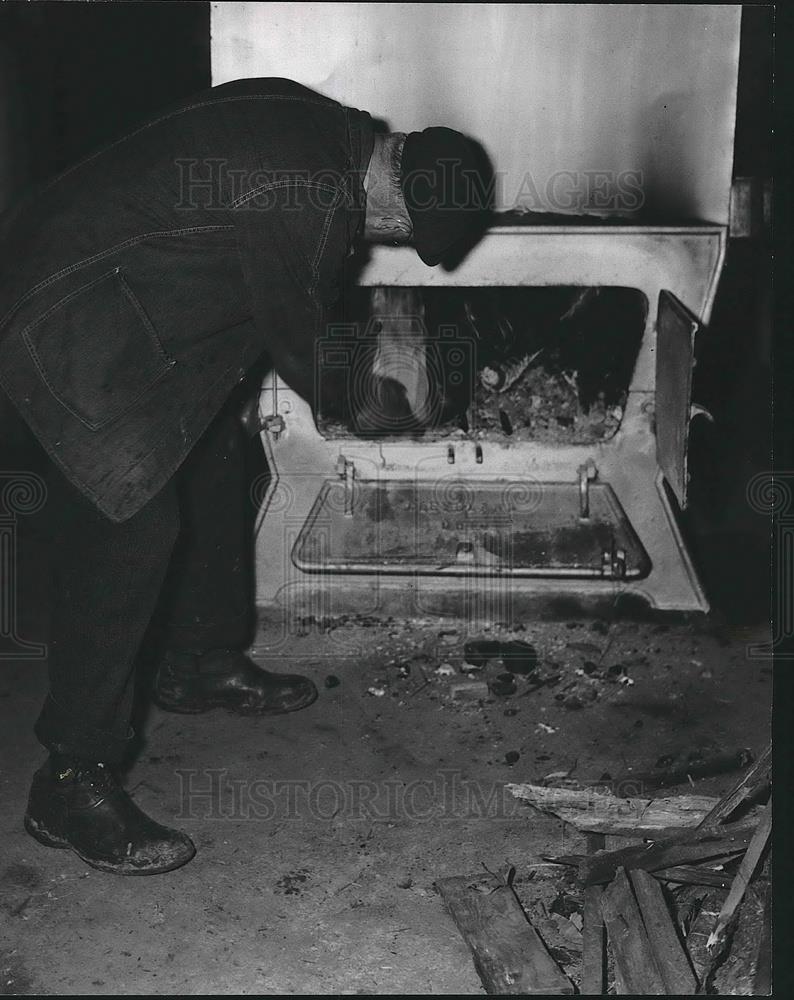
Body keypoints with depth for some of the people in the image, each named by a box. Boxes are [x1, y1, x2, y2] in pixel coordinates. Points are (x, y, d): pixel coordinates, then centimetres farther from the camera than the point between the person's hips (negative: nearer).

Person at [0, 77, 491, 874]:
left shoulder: (316, 123, 4)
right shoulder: (314, 207, -26)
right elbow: (297, 341, -10)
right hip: (71, 330, -11)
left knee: (212, 465, 17)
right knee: (130, 528, -13)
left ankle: (202, 667, 34)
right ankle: (71, 784, -4)